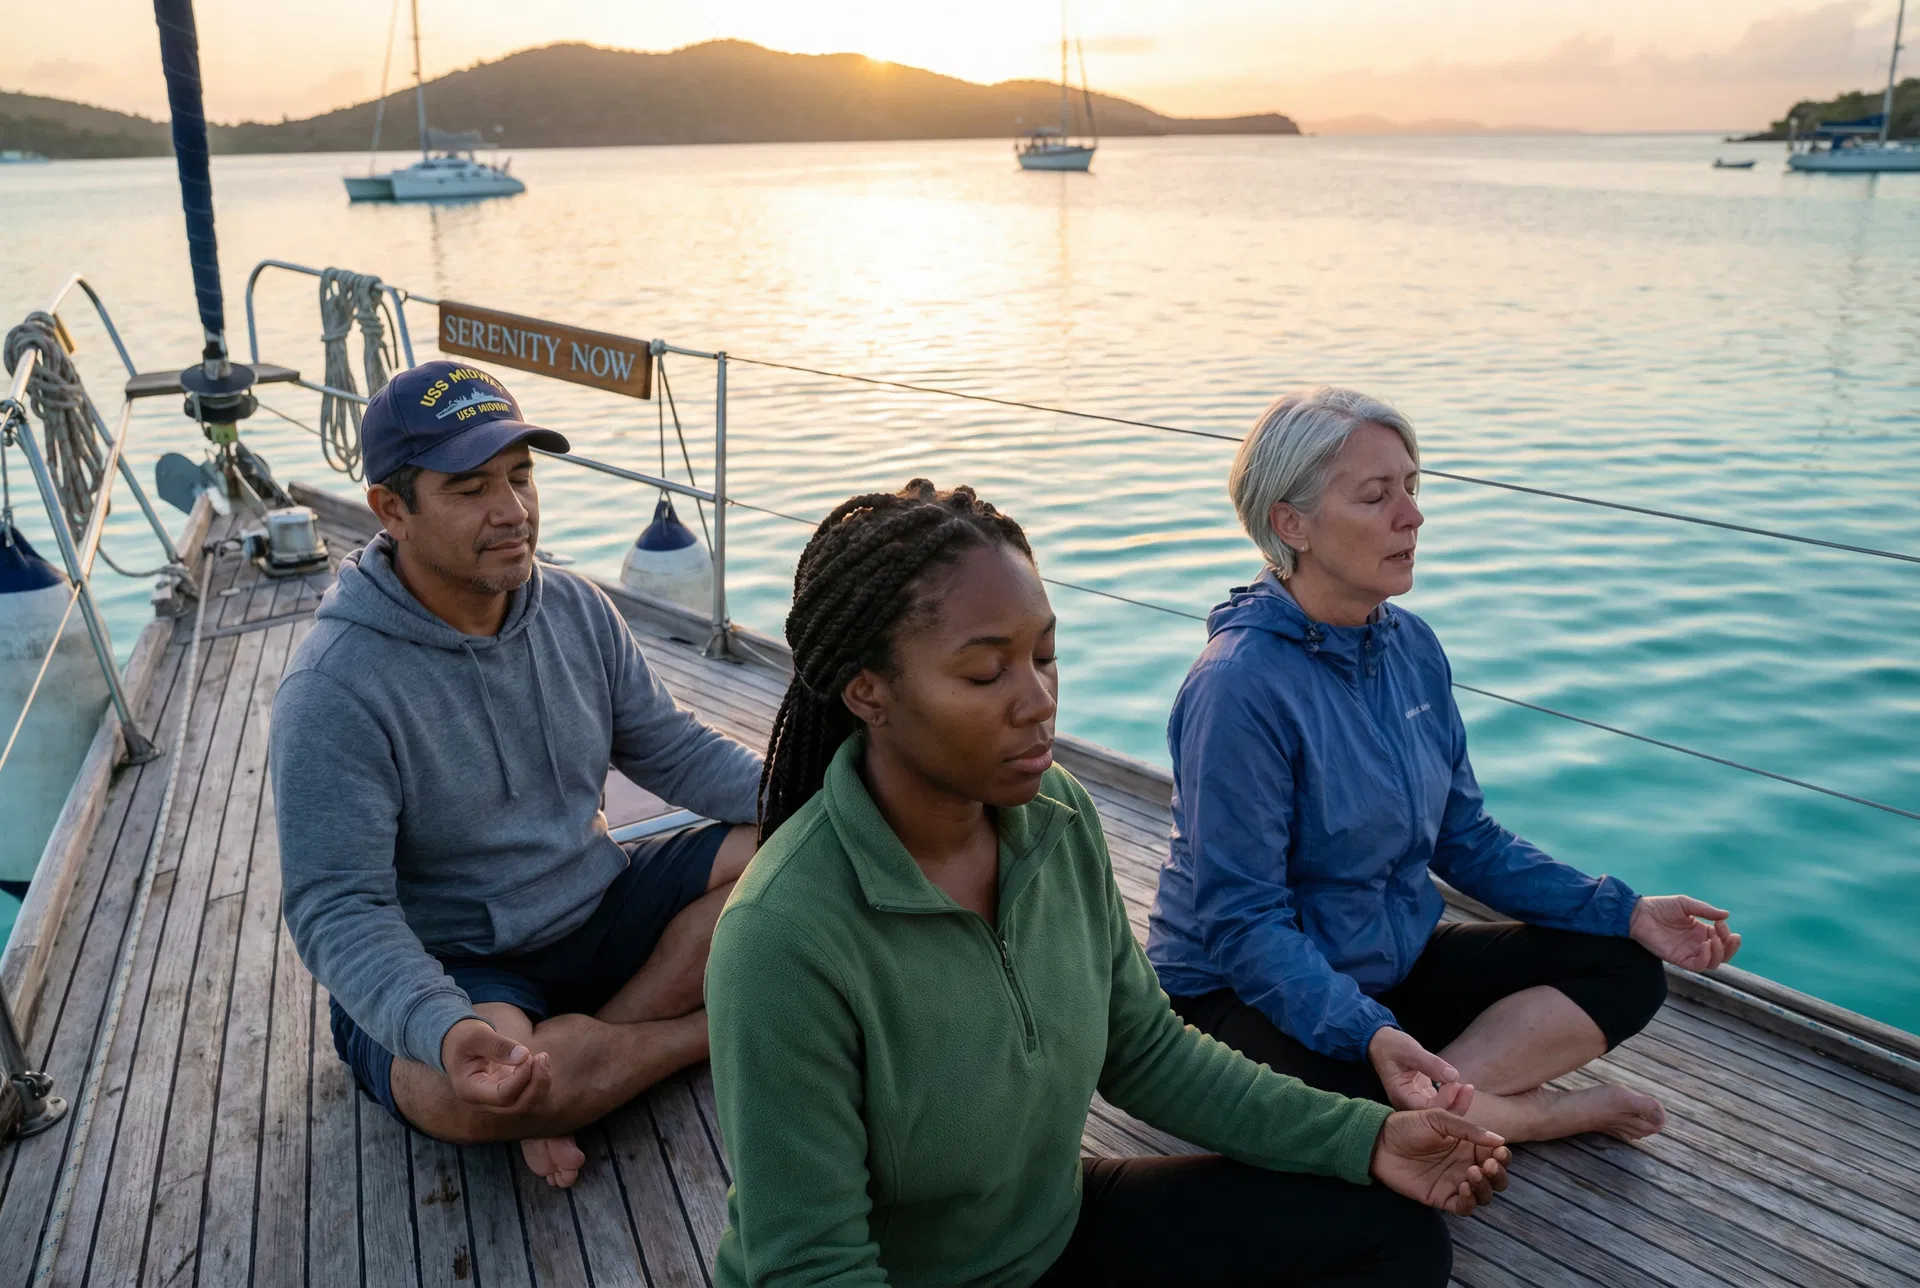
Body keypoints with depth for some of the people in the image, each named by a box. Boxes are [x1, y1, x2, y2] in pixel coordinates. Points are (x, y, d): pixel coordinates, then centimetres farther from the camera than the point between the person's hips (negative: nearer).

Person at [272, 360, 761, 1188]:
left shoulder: (577, 611, 0)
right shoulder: (333, 692, -20)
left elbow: (672, 749, 5)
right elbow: (339, 912, -23)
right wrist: (443, 1031, -42)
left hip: (595, 914, 6)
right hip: (444, 969, -5)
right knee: (476, 1091, -38)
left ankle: (579, 1056, -16)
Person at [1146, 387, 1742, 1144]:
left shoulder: (1411, 646, 1)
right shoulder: (1241, 685, -24)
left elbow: (1466, 840, 8)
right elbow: (1242, 924, -24)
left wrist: (1626, 911, 0)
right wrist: (1368, 1035, -37)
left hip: (1395, 961, 8)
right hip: (1241, 991, -7)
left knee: (1625, 972, -1)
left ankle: (1442, 1095, -18)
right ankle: (1539, 1112, -7)